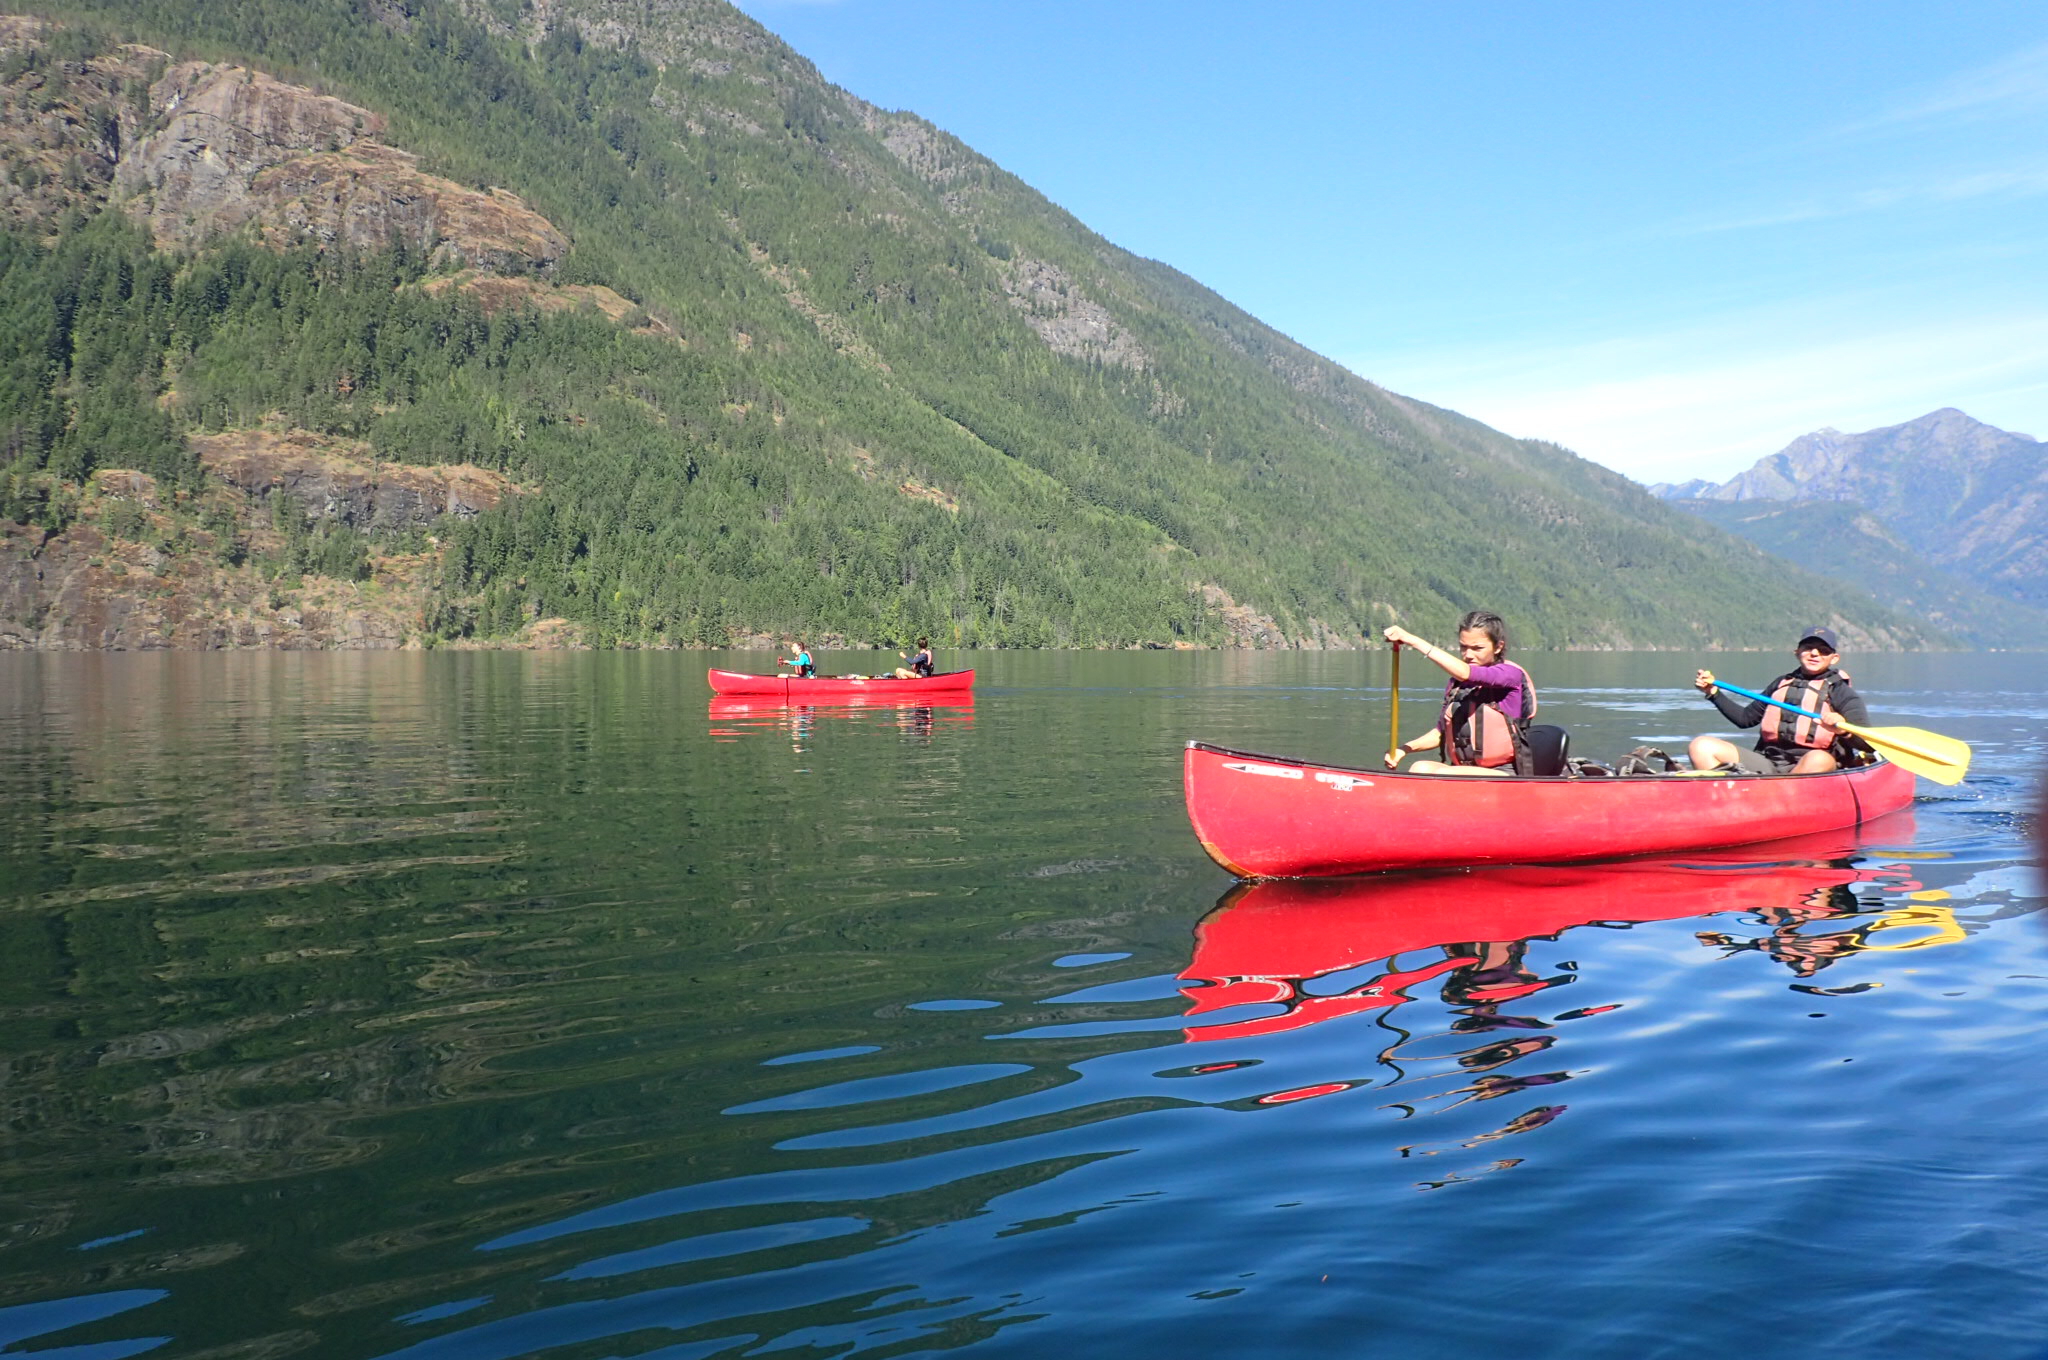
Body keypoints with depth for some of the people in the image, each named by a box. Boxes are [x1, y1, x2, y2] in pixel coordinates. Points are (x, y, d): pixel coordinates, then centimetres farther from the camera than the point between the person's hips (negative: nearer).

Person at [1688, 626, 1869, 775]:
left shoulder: (1841, 692, 5)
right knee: (1702, 746, -12)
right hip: (1767, 763, 4)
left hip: (1810, 770, -4)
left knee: (1819, 760, -41)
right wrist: (1714, 693, 17)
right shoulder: (1782, 684, 19)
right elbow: (1745, 718, 27)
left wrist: (1843, 730, -28)